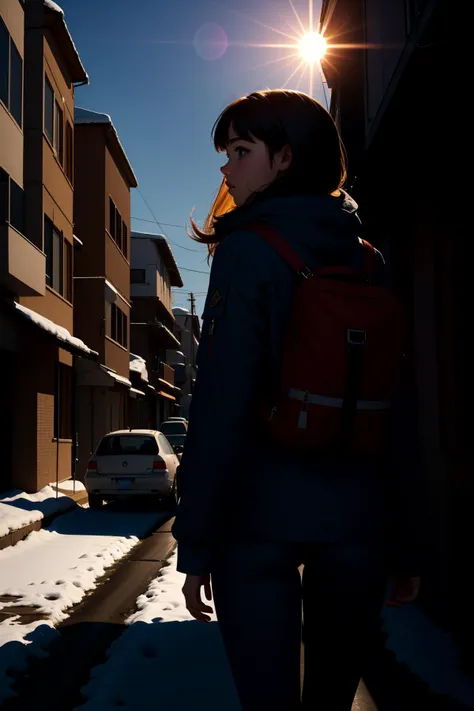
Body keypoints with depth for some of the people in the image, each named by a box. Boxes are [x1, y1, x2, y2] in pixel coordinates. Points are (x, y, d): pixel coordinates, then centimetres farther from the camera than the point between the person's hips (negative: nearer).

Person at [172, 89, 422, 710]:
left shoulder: (250, 250, -6)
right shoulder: (368, 261, 10)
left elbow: (222, 403, -12)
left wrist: (196, 541, -8)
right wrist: (405, 546, 14)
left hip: (262, 513, -5)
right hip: (359, 517, 5)